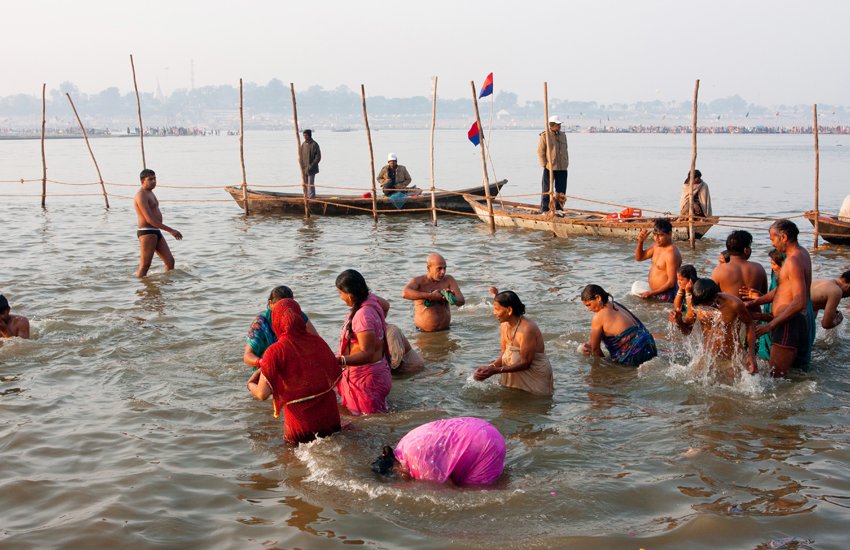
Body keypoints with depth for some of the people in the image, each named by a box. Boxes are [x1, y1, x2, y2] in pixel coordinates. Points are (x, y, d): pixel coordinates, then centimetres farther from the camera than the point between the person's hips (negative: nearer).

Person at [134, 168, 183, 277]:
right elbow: (150, 219, -23)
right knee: (144, 266, -6)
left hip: (156, 232, 9)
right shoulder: (141, 196, -14)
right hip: (147, 233, -9)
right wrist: (171, 230, -24)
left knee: (170, 261, 6)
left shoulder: (150, 193, 18)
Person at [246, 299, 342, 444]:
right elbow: (336, 377, 7)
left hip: (300, 423, -4)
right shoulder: (317, 342, -1)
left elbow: (262, 394, -14)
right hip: (330, 418, 4)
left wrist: (250, 384, 7)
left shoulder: (275, 352, -13)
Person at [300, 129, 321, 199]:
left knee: (310, 184, -10)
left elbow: (318, 157, -12)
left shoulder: (314, 144, -10)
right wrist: (302, 165, 5)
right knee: (305, 184, 10)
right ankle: (307, 197, 17)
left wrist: (311, 165, -17)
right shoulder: (303, 144, 11)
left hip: (311, 169, -7)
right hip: (304, 168, 7)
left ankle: (311, 198, -6)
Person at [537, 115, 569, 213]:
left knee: (561, 190, 8)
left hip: (562, 168, 5)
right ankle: (544, 210, 5)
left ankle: (559, 208, 17)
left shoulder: (563, 135, 13)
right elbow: (540, 152, -5)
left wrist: (566, 163, 13)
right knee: (547, 190, -1)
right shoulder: (544, 136, -6)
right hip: (549, 168, -5)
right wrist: (544, 165, -9)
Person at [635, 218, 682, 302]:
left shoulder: (671, 254, -25)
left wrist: (651, 293, -24)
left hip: (665, 295, -10)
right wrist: (640, 241, -5)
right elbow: (639, 257, 13)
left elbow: (671, 282, -25)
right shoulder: (657, 246, 3)